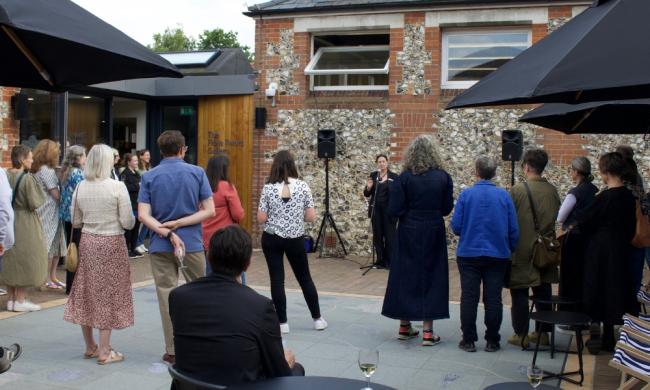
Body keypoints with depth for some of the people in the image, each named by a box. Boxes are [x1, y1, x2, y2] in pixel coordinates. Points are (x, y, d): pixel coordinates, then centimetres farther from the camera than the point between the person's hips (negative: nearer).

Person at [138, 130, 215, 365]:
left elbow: (143, 215, -9)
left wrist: (167, 233, -14)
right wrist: (178, 224, -9)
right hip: (192, 243, -1)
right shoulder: (197, 173, -2)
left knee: (167, 295, 5)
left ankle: (173, 351, 9)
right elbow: (209, 210, -6)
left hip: (161, 245, 1)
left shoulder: (149, 177, 1)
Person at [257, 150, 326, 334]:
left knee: (277, 279, 6)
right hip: (296, 240, 1)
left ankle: (282, 322, 9)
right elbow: (311, 217, -5)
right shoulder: (303, 186, -6)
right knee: (304, 278, 15)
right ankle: (317, 319, 24)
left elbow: (261, 219, -7)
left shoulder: (268, 188, -8)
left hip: (271, 239, -1)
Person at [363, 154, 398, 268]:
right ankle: (380, 260, 15)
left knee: (389, 236, -3)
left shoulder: (394, 176, -1)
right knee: (377, 236, 6)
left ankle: (389, 261, 5)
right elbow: (366, 194, 9)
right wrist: (368, 187, -11)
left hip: (389, 210, -3)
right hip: (375, 210, 3)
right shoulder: (373, 176, 8)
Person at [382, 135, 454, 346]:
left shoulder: (404, 177, -10)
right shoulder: (443, 177, -5)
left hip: (409, 233, -1)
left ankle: (405, 326, 22)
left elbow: (394, 210, -11)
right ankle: (428, 331, 7)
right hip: (434, 233, 1)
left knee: (405, 276, 13)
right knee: (431, 277, 9)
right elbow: (447, 208, 1)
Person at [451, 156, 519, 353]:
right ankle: (492, 341, 13)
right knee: (493, 299, 8)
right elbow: (514, 229, -2)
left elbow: (455, 226, -7)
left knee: (469, 297, 7)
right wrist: (510, 250, 13)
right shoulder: (504, 195, -4)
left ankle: (469, 340, 10)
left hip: (469, 254, -1)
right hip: (498, 255, 1)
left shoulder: (466, 194, -7)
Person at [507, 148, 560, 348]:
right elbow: (557, 219, 10)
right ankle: (543, 332, 20)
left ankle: (521, 335, 7)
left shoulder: (518, 189, -14)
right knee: (543, 292, 13)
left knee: (520, 293, 4)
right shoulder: (552, 190, 1)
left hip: (522, 249, -5)